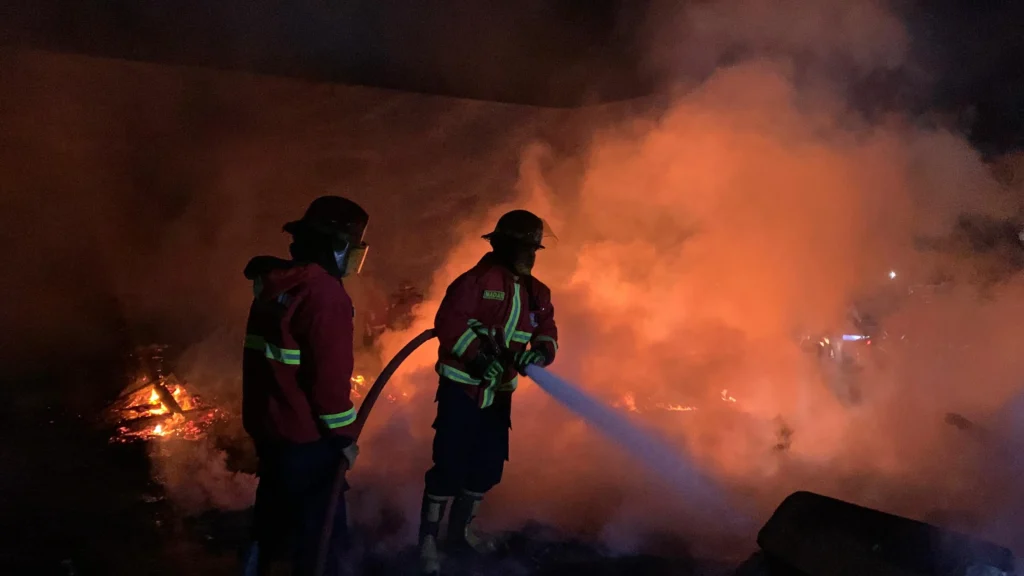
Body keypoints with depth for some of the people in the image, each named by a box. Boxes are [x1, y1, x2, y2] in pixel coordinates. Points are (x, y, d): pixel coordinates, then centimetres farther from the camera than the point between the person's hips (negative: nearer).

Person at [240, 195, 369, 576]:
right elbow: (330, 376, -23)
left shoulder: (274, 284, 8)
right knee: (321, 529, 3)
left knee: (276, 513, 27)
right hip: (306, 437, -9)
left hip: (267, 426, 9)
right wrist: (343, 435, -12)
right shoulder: (325, 292, -20)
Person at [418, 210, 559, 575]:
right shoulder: (477, 280, -14)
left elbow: (548, 335, 2)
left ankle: (460, 532, 33)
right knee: (450, 465, -6)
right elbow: (448, 324, -21)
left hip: (499, 393, 7)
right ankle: (427, 541, 9)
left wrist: (540, 352, -20)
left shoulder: (538, 293, 7)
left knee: (488, 466, 14)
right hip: (462, 388, -7)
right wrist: (477, 357, -30)